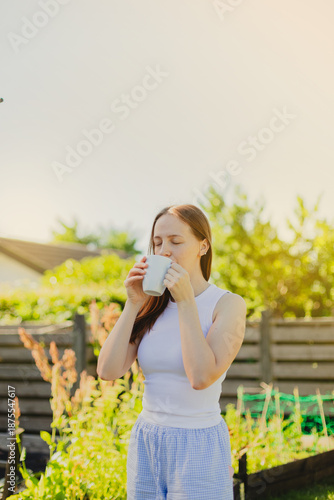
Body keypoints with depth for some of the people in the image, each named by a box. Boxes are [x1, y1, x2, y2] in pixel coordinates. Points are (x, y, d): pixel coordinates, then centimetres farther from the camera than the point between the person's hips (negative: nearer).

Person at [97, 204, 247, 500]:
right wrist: (133, 304, -9)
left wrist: (186, 302, -19)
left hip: (199, 449, -4)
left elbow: (201, 376, -22)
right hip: (145, 442, 5)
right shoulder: (154, 305, 4)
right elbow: (108, 371, -5)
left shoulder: (228, 304, -8)